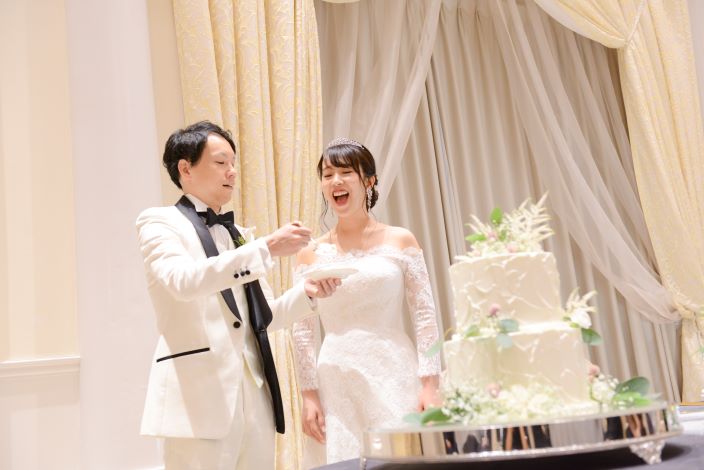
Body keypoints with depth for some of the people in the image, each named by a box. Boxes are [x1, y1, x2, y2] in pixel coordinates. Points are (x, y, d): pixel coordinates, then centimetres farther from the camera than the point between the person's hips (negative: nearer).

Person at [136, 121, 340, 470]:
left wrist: (307, 293, 1)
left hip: (254, 393, 7)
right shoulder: (159, 221, 0)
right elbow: (182, 281, -21)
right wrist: (266, 248, -23)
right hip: (199, 393, -6)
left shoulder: (238, 234, 19)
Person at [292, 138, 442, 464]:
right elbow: (302, 332, 7)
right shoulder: (311, 254, 6)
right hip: (338, 387, 1)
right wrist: (309, 394, 3)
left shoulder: (400, 241, 3)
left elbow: (425, 317, 1)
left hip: (396, 378, -1)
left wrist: (430, 385, -5)